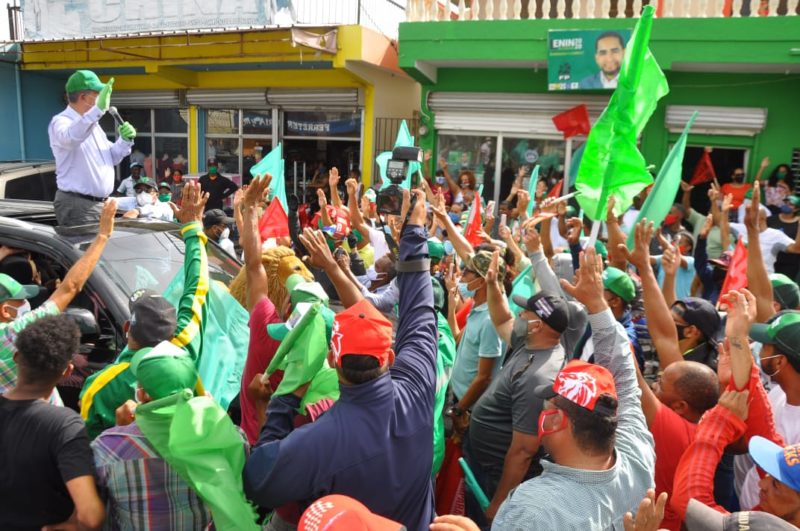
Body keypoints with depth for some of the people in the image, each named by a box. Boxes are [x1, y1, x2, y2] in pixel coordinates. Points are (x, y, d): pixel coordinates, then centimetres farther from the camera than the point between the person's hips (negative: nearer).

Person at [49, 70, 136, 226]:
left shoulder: (92, 123, 17)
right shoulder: (61, 121, -10)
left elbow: (111, 158, 21)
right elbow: (71, 137, -36)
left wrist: (125, 140, 1)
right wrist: (98, 109, -47)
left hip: (101, 203, 9)